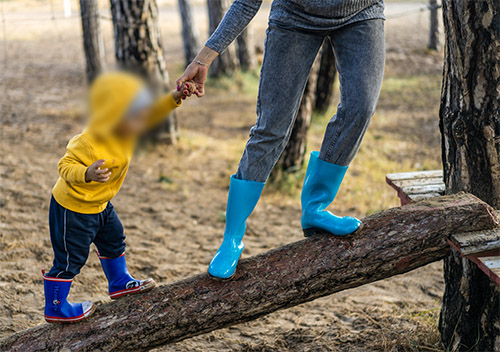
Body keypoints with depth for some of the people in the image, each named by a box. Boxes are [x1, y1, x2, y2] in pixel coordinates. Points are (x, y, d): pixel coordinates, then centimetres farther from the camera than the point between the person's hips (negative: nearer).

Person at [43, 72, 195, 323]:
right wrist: (87, 174, -50)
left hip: (98, 204, 9)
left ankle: (119, 283, 45)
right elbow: (65, 166, -31)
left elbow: (152, 114, -1)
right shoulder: (90, 145, -35)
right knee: (70, 258, 2)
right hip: (72, 208, -9)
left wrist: (175, 98, -15)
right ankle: (55, 308, 18)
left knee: (113, 240, 24)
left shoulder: (122, 130, -9)